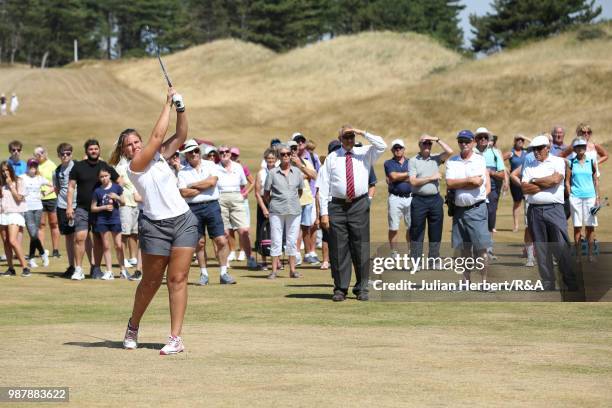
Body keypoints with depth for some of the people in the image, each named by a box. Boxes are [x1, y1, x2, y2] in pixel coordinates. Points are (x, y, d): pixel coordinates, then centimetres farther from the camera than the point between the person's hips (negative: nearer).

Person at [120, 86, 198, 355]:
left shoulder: (159, 157, 12)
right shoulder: (133, 167, -6)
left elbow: (180, 136, 11)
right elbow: (157, 136, -11)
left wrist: (180, 109, -3)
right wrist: (168, 103, -5)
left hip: (184, 221, 4)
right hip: (155, 226, -4)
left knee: (178, 279, -3)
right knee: (151, 281, 4)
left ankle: (175, 338, -6)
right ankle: (133, 327, 27)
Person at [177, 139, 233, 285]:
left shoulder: (210, 165, 8)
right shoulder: (183, 172, 6)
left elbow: (212, 181, -10)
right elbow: (184, 193, -7)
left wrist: (193, 185, -4)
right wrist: (203, 187, -6)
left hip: (211, 206, 0)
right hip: (193, 208, 0)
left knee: (221, 240, -6)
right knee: (199, 243, 4)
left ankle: (223, 273, 1)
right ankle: (203, 274, 14)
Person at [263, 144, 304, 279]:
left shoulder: (297, 172, 7)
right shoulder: (273, 172, 0)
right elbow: (266, 194, 7)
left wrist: (293, 200, 13)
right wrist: (272, 204, 2)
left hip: (294, 210, 2)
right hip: (276, 211, -2)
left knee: (292, 240, 6)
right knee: (276, 240, -2)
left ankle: (292, 269, 12)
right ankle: (274, 270, 1)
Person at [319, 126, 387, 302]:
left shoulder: (365, 154, 10)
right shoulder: (332, 158, 7)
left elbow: (382, 145, -9)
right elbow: (324, 187, 3)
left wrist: (363, 133, -10)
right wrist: (324, 212, -5)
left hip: (359, 206, 0)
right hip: (337, 206, 0)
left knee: (361, 249, 0)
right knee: (338, 249, 0)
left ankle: (362, 289, 8)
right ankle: (340, 289, 8)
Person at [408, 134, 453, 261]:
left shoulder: (436, 159, 10)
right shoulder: (413, 161, 1)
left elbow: (450, 151, -6)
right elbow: (413, 181, -8)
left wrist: (437, 140, -4)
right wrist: (431, 178, -8)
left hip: (435, 199, 3)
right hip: (419, 200, -3)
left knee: (436, 233, 7)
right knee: (417, 232, 0)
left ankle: (434, 260, 16)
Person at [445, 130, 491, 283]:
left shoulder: (481, 160, 3)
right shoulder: (452, 161, 8)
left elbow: (487, 186, 3)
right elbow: (449, 183, -8)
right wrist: (470, 180, -12)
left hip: (477, 208, -3)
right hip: (459, 209, 3)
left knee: (480, 247, -7)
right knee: (464, 248, 10)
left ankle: (483, 280, -3)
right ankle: (466, 280, 17)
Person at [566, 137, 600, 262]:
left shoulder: (591, 162, 8)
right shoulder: (571, 163, 5)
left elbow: (596, 180, 11)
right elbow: (567, 181, 6)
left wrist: (597, 197, 4)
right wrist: (570, 196, -3)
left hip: (590, 196, 1)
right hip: (575, 197, -1)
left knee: (590, 226, 0)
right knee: (577, 226, -1)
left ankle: (590, 253, 5)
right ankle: (578, 254, 3)